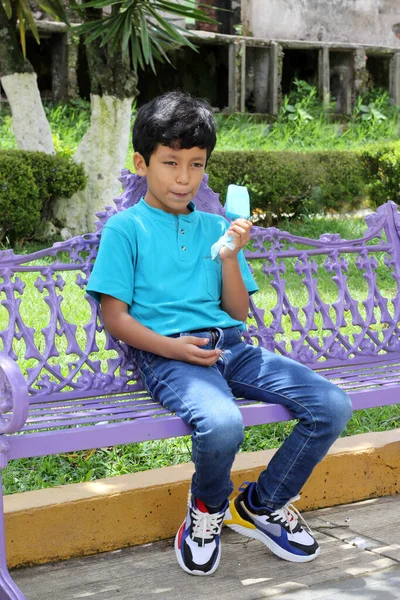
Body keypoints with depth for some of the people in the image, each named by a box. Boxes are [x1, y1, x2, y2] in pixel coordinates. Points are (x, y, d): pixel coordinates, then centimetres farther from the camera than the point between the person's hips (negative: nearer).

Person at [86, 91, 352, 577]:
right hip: (166, 354, -5)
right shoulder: (125, 228, 4)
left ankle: (262, 505, 9)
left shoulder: (215, 227, 19)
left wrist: (230, 256, -2)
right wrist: (172, 346, -16)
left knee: (332, 406, -13)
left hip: (229, 346, 6)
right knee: (221, 423, -38)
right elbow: (115, 318, -2)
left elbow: (239, 311, 15)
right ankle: (207, 507, 0)